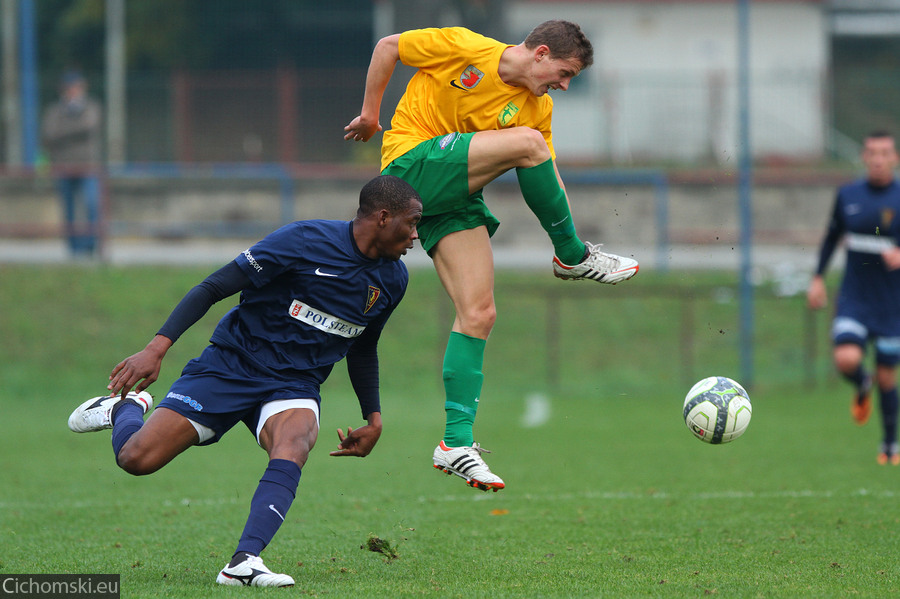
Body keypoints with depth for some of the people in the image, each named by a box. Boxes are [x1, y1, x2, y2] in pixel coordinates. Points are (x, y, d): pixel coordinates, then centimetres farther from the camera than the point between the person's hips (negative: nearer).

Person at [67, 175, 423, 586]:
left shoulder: (392, 278, 4)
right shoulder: (305, 241, -18)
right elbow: (212, 289, -16)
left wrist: (373, 417, 19)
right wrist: (157, 347, -25)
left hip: (294, 386, 4)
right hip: (231, 365, -4)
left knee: (293, 448, -33)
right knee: (136, 458, -12)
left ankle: (244, 563, -40)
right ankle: (125, 408, 24)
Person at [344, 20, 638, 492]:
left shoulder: (537, 107, 8)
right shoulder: (466, 49, -9)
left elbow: (546, 179, 11)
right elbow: (387, 47, 0)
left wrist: (567, 230, -3)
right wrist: (370, 114, 3)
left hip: (457, 197, 7)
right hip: (411, 165, -7)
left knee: (479, 314, -6)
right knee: (525, 142, -24)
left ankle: (457, 443, -4)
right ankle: (573, 258, -9)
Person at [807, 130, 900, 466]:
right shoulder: (848, 195, 4)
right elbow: (833, 235, 18)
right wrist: (818, 278, 11)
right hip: (853, 298, 1)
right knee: (846, 359, -22)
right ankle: (863, 388, 15)